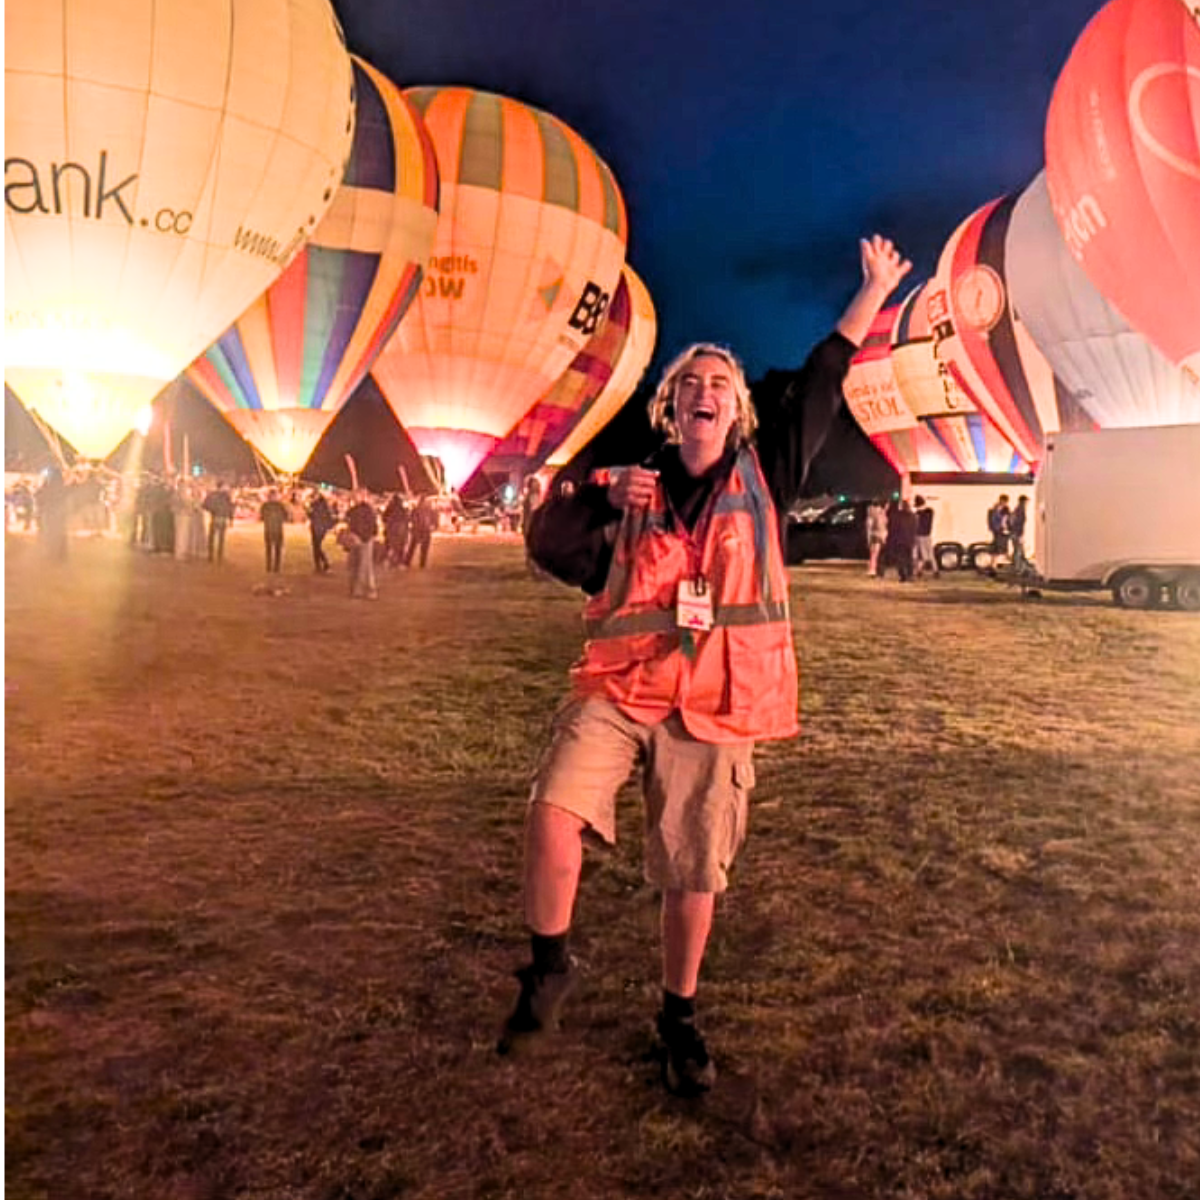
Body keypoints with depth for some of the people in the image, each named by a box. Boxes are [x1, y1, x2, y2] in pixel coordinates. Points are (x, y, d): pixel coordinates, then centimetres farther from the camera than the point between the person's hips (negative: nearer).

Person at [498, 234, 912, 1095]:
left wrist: (876, 291, 15)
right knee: (554, 811, -21)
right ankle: (551, 966, 4)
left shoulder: (762, 478, 9)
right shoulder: (633, 489, 11)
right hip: (620, 686, 0)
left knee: (695, 876, 7)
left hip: (716, 705, 0)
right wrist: (598, 496, -7)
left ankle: (680, 1015, 31)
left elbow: (823, 387, 12)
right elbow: (548, 547, 10)